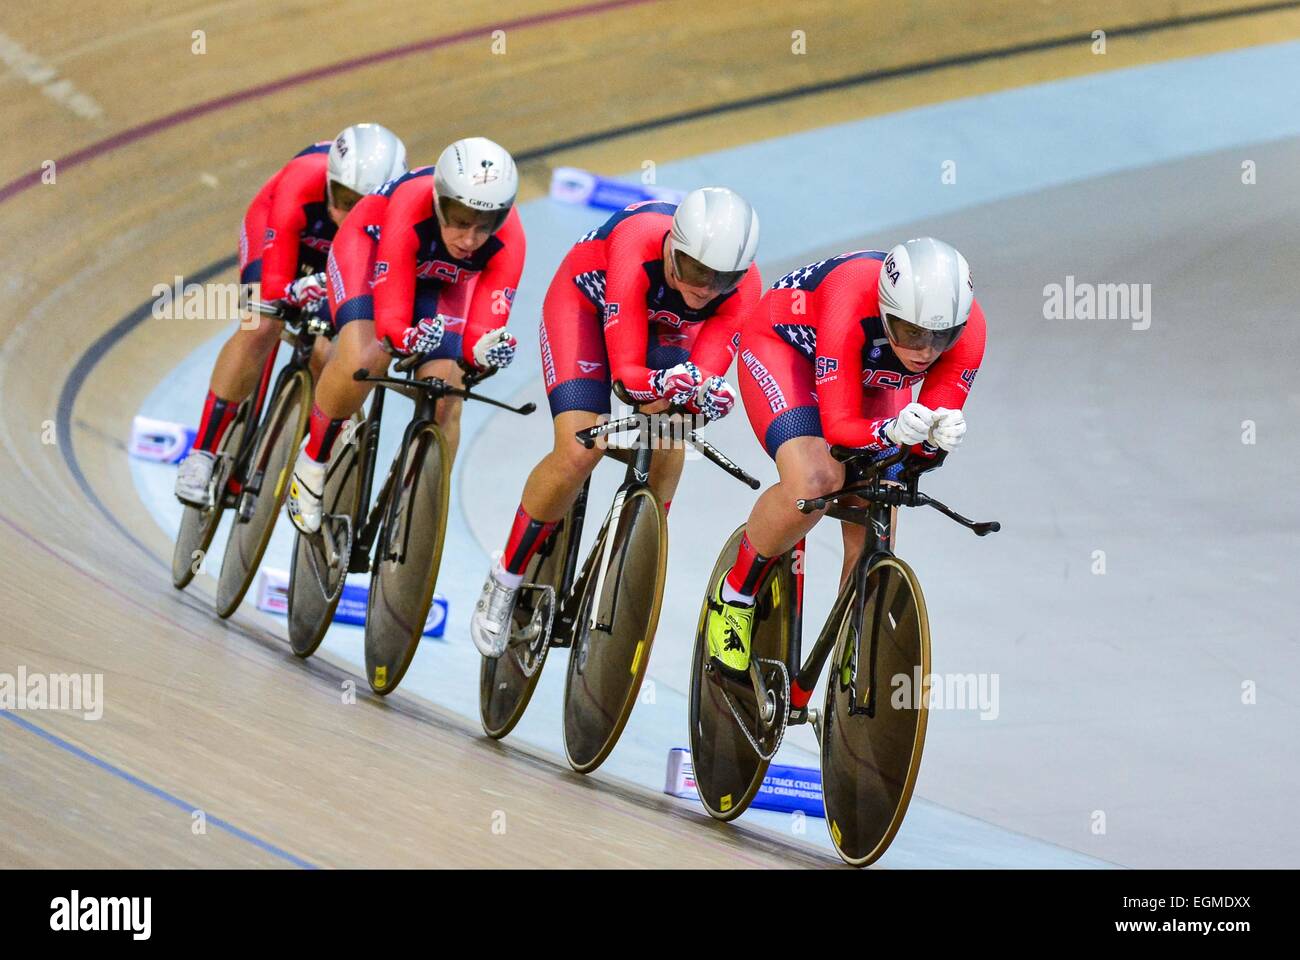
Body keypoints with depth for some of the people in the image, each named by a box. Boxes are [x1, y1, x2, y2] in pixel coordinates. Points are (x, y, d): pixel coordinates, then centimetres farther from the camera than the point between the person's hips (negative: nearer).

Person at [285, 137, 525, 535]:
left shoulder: (508, 241, -35)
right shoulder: (411, 211, -42)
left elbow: (482, 333, -30)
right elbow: (391, 322, -39)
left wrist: (487, 350, -53)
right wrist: (411, 338, -60)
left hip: (443, 278, 3)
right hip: (371, 244, -3)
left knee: (443, 398, -14)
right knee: (363, 361, -30)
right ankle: (312, 464, -4)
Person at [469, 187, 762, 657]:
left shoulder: (743, 286, -31)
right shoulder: (637, 249, -41)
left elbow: (705, 375, -32)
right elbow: (626, 374, -40)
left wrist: (705, 395, -54)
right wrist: (664, 384, -60)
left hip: (664, 325, 4)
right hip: (586, 302, -4)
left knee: (667, 456, -14)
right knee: (579, 451, -20)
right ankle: (504, 580, -2)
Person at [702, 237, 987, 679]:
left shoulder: (967, 327, -30)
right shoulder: (851, 308, -42)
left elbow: (933, 431, -22)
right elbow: (838, 426, -36)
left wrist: (938, 435, -45)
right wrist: (892, 431, -55)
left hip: (872, 376, 5)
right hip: (782, 345, -5)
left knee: (870, 545, -5)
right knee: (814, 481, -32)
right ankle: (734, 593, -6)